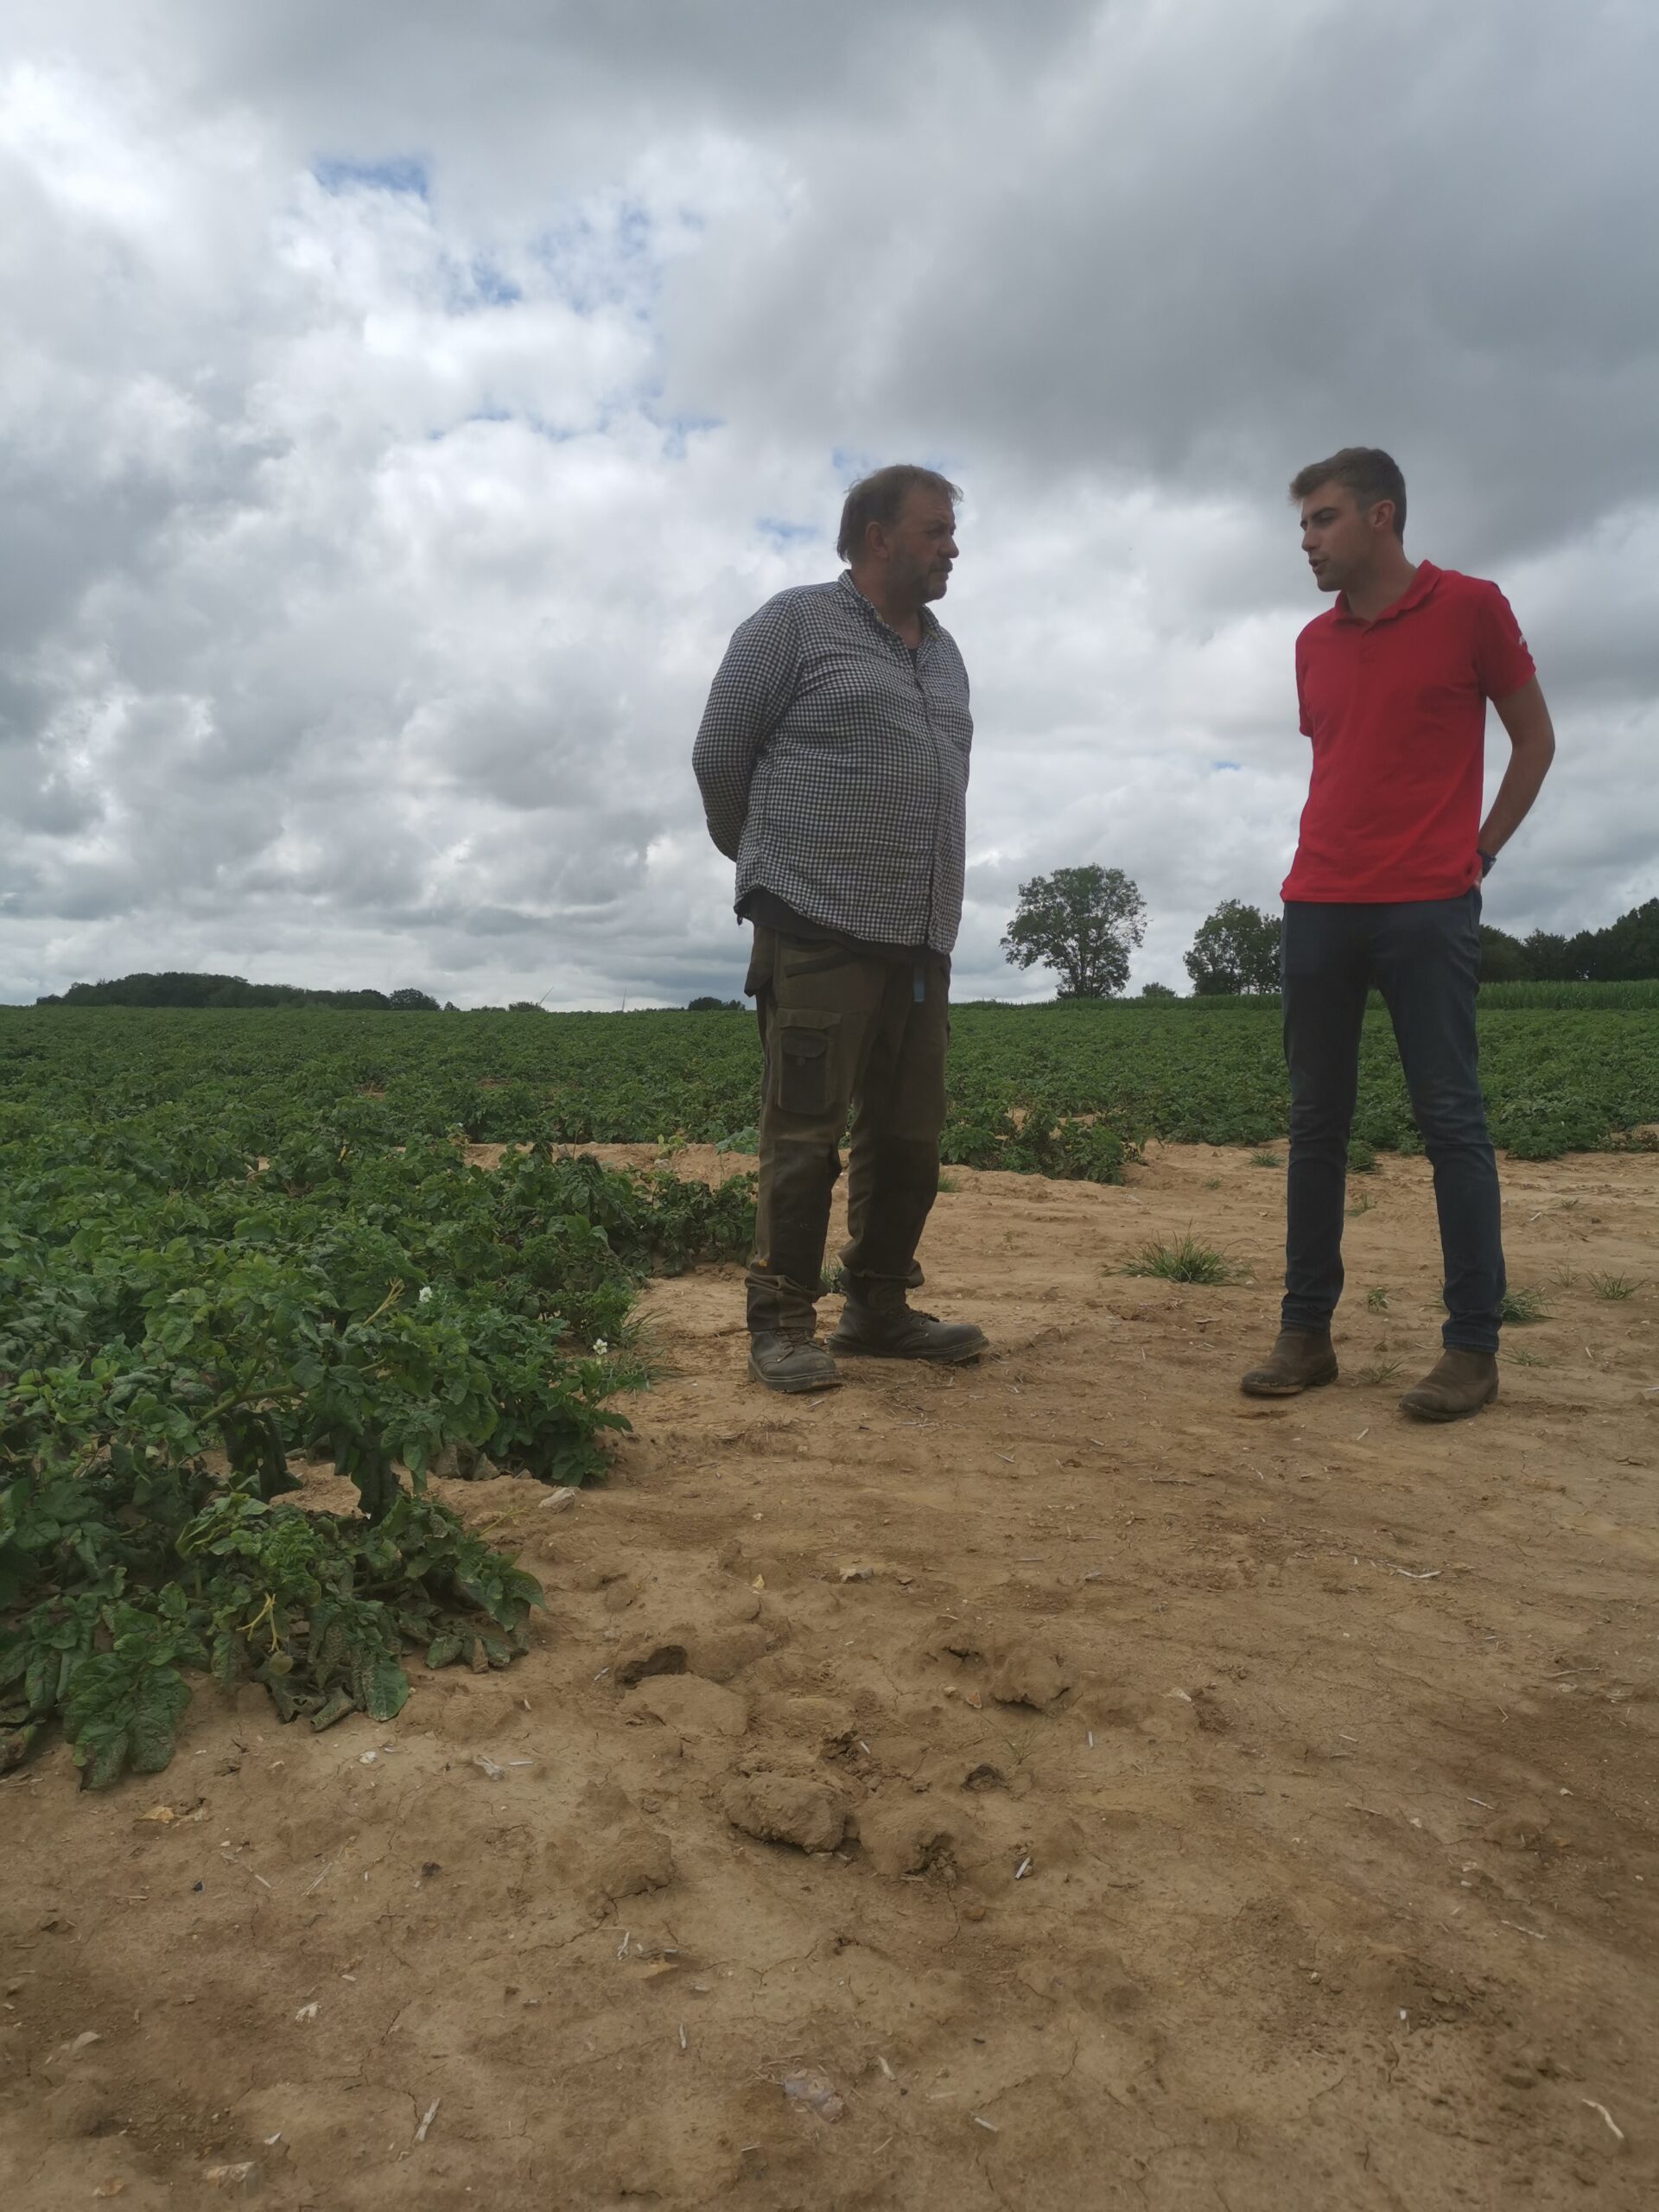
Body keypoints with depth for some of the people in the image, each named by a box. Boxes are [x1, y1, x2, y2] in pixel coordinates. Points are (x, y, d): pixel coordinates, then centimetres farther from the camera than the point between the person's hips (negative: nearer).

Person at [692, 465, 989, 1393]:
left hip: (923, 938, 7)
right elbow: (719, 756, 3)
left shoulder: (945, 654, 21)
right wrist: (772, 864, 14)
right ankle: (783, 1324, 4)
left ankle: (880, 1308, 21)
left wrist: (935, 907, 18)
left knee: (909, 1134, 8)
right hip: (821, 929, -6)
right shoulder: (796, 623, 1)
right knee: (806, 1134, -6)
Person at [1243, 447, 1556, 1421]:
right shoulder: (1314, 643, 15)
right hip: (1318, 907, 5)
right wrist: (1340, 855, 13)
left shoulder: (1470, 607, 2)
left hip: (1429, 908, -5)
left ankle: (1474, 1348, 2)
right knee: (1316, 1122, 3)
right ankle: (1306, 1332, 9)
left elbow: (1535, 738, 9)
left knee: (1451, 1120, -4)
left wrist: (1480, 848, 3)